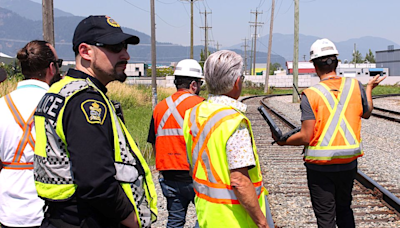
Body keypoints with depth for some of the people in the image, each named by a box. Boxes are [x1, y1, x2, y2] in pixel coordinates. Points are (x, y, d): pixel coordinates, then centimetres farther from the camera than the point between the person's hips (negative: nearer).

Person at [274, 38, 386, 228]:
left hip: (320, 165, -4)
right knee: (344, 209, 24)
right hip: (348, 163, 4)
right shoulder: (355, 86, -2)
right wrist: (370, 87, 32)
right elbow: (366, 113, 17)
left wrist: (283, 141, 3)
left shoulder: (311, 95, -14)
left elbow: (306, 137, -16)